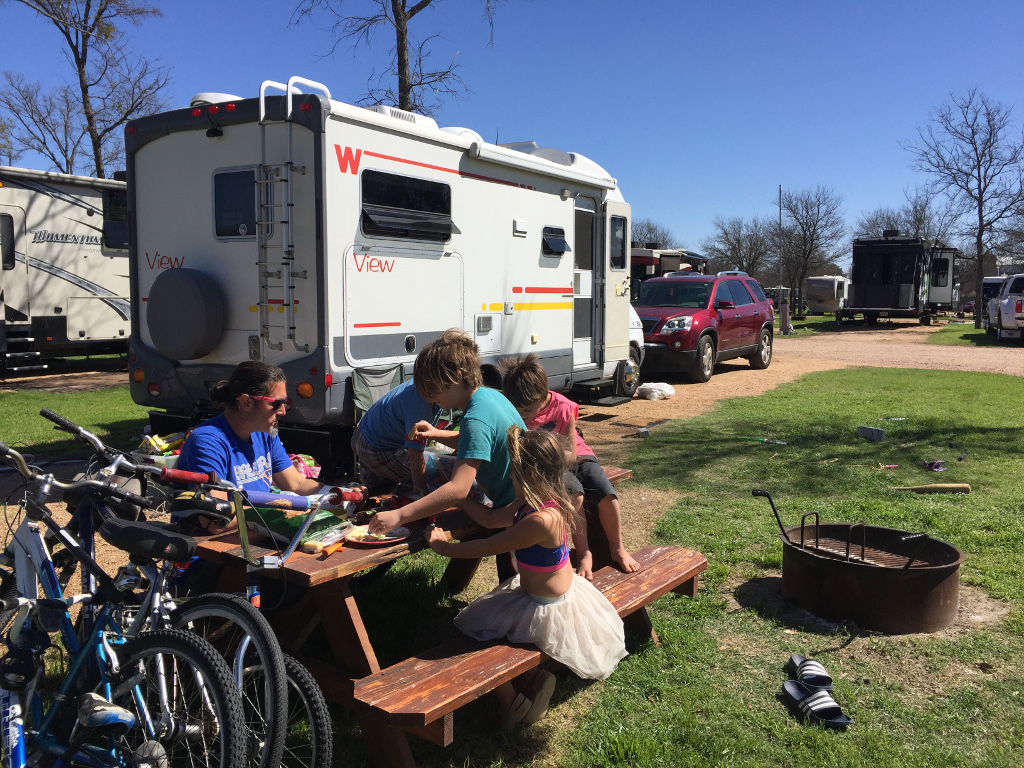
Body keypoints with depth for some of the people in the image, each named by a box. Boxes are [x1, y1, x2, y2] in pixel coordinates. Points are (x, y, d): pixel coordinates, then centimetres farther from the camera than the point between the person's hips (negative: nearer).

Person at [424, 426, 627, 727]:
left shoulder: (542, 519, -35)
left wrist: (444, 547, -13)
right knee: (481, 612, 19)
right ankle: (531, 678, 19)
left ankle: (511, 702, 19)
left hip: (547, 608, -9)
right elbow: (491, 518, 7)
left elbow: (488, 547, -26)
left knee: (474, 624, 4)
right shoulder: (534, 503, -6)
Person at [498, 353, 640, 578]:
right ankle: (583, 553, -19)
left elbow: (570, 454, -16)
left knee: (606, 494, -21)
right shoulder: (513, 412, -14)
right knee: (574, 493, -32)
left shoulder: (563, 408, -20)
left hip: (574, 457, 1)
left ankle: (617, 549, 2)